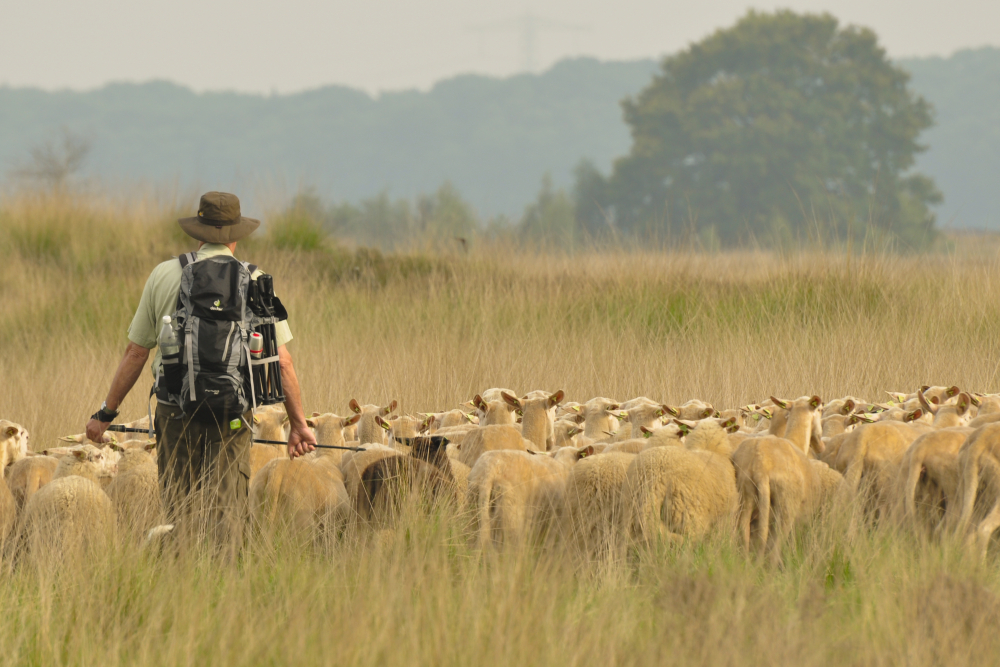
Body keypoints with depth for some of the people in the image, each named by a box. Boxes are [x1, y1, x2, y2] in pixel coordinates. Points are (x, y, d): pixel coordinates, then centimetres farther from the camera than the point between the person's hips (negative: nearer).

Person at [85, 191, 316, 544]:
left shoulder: (163, 275, 5)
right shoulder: (255, 282, 4)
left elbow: (135, 353, 6)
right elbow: (282, 362, 2)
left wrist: (106, 413, 15)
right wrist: (298, 423, 9)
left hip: (175, 411, 1)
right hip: (232, 415, -1)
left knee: (178, 515, 9)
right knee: (225, 515, -1)